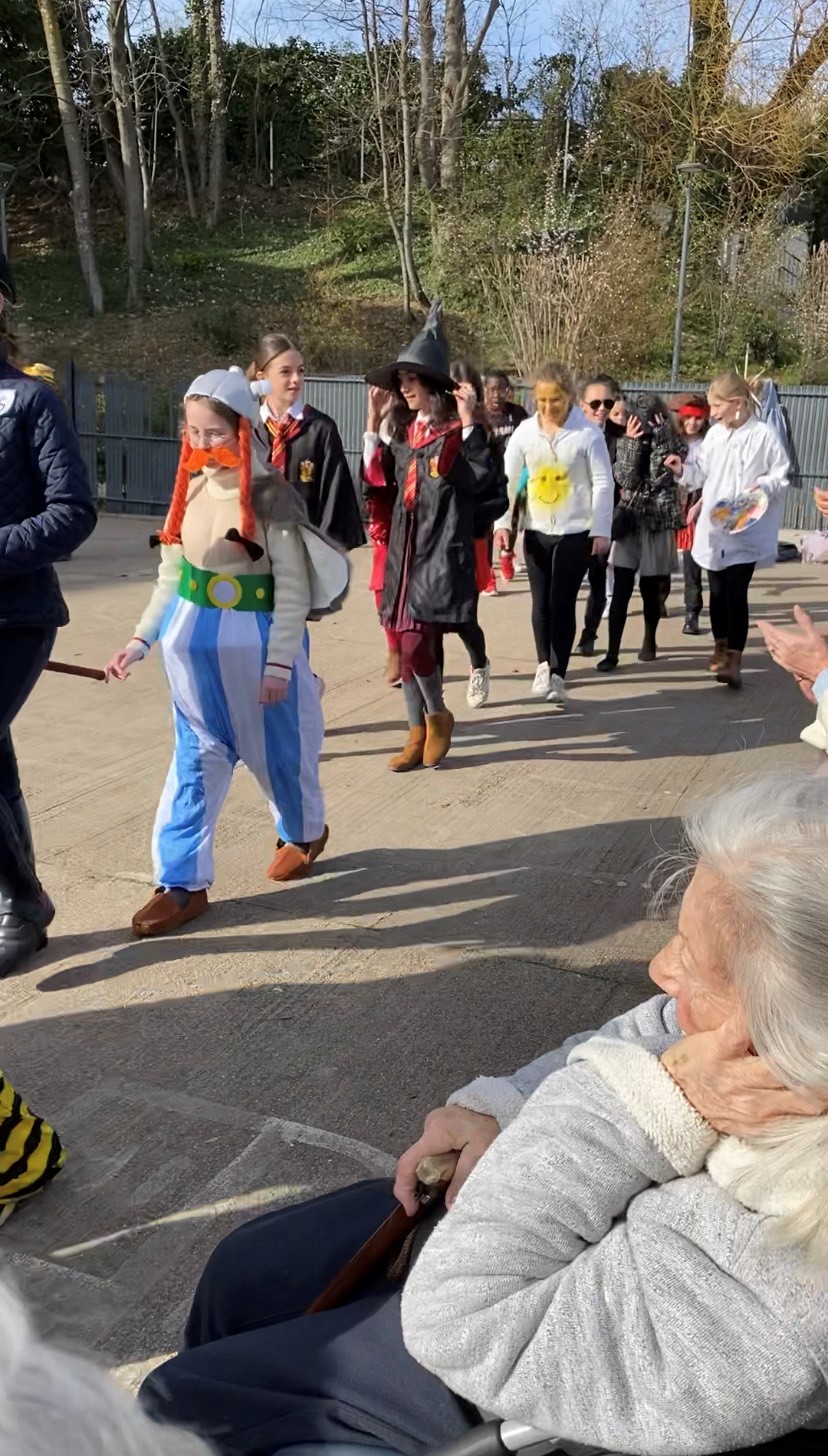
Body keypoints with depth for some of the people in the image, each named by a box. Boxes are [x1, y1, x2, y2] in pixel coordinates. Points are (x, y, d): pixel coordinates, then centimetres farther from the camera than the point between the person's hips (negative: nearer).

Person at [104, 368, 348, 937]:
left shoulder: (270, 496, -13)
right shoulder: (188, 490, 4)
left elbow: (293, 589, -13)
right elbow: (170, 577, 11)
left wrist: (279, 661, -17)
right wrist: (141, 640, 7)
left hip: (255, 642, -5)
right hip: (193, 643, 5)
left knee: (276, 748, 13)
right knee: (197, 756, 7)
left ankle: (304, 832, 42)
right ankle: (184, 881, 13)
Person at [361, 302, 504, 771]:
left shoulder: (458, 430, -6)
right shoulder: (403, 431, 14)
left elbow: (484, 481, -19)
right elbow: (379, 482, 15)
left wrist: (469, 421, -23)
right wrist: (374, 421, 13)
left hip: (443, 551, -7)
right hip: (405, 548, 7)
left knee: (415, 641, -13)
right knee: (412, 643, 8)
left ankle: (439, 716, 13)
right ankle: (418, 734, 20)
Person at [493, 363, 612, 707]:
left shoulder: (588, 432, -8)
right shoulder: (525, 431, 0)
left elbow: (603, 483, -6)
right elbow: (509, 478, 3)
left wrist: (601, 530, -9)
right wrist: (502, 522, -6)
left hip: (576, 532, -3)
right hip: (536, 531, 3)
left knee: (562, 603, -3)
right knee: (541, 603, 10)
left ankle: (557, 675, 6)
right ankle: (544, 664, 30)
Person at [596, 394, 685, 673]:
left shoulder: (672, 443, -1)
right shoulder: (626, 442, 3)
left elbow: (662, 476, -16)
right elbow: (624, 478, -11)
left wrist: (661, 436, -16)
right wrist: (632, 441, -15)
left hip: (658, 522, 0)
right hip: (628, 519, 1)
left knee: (651, 589, 9)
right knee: (621, 590, -6)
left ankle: (649, 641, 30)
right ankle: (612, 652, -5)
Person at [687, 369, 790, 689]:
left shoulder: (764, 435, -9)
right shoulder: (714, 434, 6)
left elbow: (783, 475, -4)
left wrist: (763, 487, -20)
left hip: (745, 531, -5)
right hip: (713, 527, 5)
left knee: (736, 592, -10)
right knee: (717, 590, 13)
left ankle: (734, 661, -8)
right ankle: (721, 647, 32)